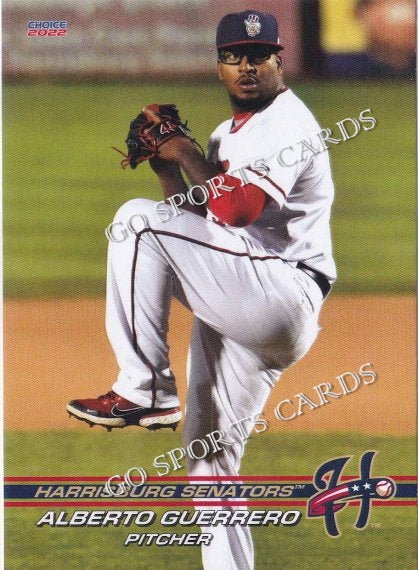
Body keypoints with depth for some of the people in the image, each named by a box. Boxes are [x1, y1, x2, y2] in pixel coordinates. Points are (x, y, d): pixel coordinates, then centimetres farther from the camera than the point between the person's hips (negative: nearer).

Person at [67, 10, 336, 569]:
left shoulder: (288, 124, -8)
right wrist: (167, 167, 9)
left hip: (281, 289, -10)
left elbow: (236, 210, -22)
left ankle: (144, 391, -21)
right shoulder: (229, 134, 22)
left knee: (139, 219, -21)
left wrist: (187, 156, -8)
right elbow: (198, 219, 22)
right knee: (209, 449, 11)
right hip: (236, 309, 10)